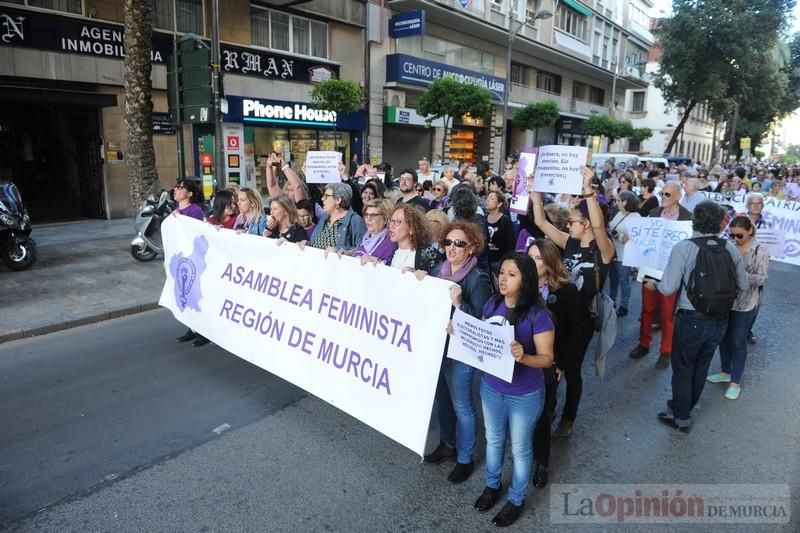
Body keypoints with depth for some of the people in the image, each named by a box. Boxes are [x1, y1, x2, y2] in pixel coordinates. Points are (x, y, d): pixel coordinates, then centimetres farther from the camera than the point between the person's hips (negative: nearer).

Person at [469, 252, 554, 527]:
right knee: (493, 439, 26)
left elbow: (547, 358, -20)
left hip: (524, 395, -5)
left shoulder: (538, 315, -24)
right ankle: (492, 484, 51)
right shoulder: (492, 304, -9)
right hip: (490, 387, 5)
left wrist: (523, 357, -39)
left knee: (520, 448, 18)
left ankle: (516, 499, 42)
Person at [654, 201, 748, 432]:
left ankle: (682, 419, 26)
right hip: (720, 320, 5)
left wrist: (655, 284, 2)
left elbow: (669, 288, -19)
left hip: (691, 320, -4)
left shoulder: (683, 248, -18)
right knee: (701, 366, 22)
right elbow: (744, 285, 2)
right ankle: (686, 406, 42)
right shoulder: (730, 248, -6)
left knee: (683, 368, 13)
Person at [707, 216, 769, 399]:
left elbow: (761, 278, -15)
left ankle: (735, 382, 16)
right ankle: (725, 372, 34)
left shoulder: (760, 251, -10)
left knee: (738, 341, 4)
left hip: (745, 304, -4)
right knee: (723, 337, 15)